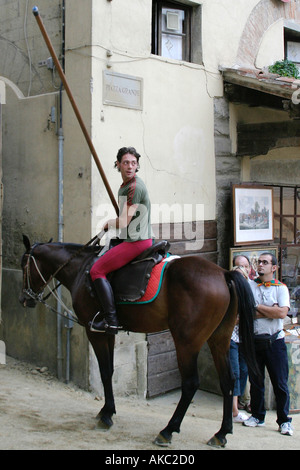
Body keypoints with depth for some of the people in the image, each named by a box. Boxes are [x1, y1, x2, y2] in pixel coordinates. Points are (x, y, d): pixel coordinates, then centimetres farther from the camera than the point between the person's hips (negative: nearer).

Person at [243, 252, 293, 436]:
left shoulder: (281, 288, 1)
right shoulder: (249, 286, 6)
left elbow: (282, 313, -15)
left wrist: (257, 306, -10)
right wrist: (271, 310, -12)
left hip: (275, 341, -2)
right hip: (254, 340, 2)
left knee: (280, 383, 0)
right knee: (256, 381, 11)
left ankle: (284, 420, 10)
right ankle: (257, 416, 25)